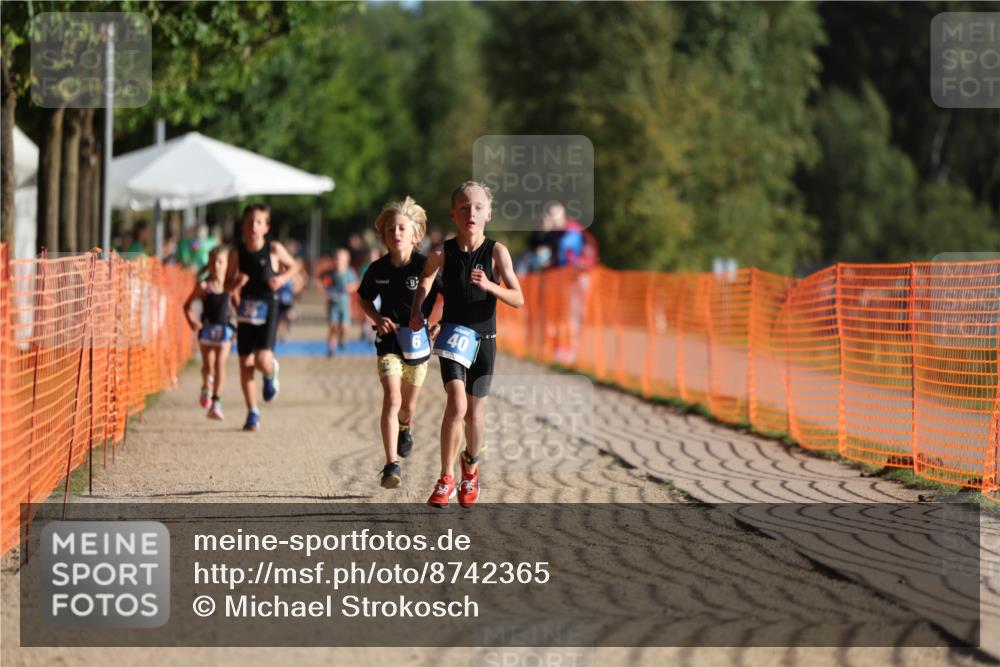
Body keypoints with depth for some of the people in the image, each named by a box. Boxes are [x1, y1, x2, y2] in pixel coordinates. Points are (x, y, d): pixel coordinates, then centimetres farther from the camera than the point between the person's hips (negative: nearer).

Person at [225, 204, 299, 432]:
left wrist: (283, 278, -9)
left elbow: (293, 266, 11)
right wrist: (236, 283, -17)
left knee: (263, 360, -18)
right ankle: (252, 413, 16)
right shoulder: (237, 253, -2)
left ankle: (271, 374, 21)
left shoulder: (274, 249, -7)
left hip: (267, 310, -2)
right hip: (246, 311, 3)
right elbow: (228, 284, 5)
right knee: (245, 364, 4)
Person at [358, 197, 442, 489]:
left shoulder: (426, 267, -14)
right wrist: (377, 318, -6)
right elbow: (364, 298, 13)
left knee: (408, 405, 18)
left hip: (418, 343, 0)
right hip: (389, 342, 0)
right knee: (391, 399, -19)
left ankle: (405, 427, 56)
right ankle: (391, 465, -23)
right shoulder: (378, 269, -6)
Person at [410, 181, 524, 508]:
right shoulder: (442, 253, -7)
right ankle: (446, 479, -8)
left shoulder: (496, 252, -10)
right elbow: (425, 282, 15)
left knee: (475, 411, 10)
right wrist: (416, 312, 0)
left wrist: (490, 286, -27)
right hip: (452, 338, -1)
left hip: (483, 338, 1)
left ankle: (471, 468, 39)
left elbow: (519, 299, -11)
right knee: (456, 404, -19)